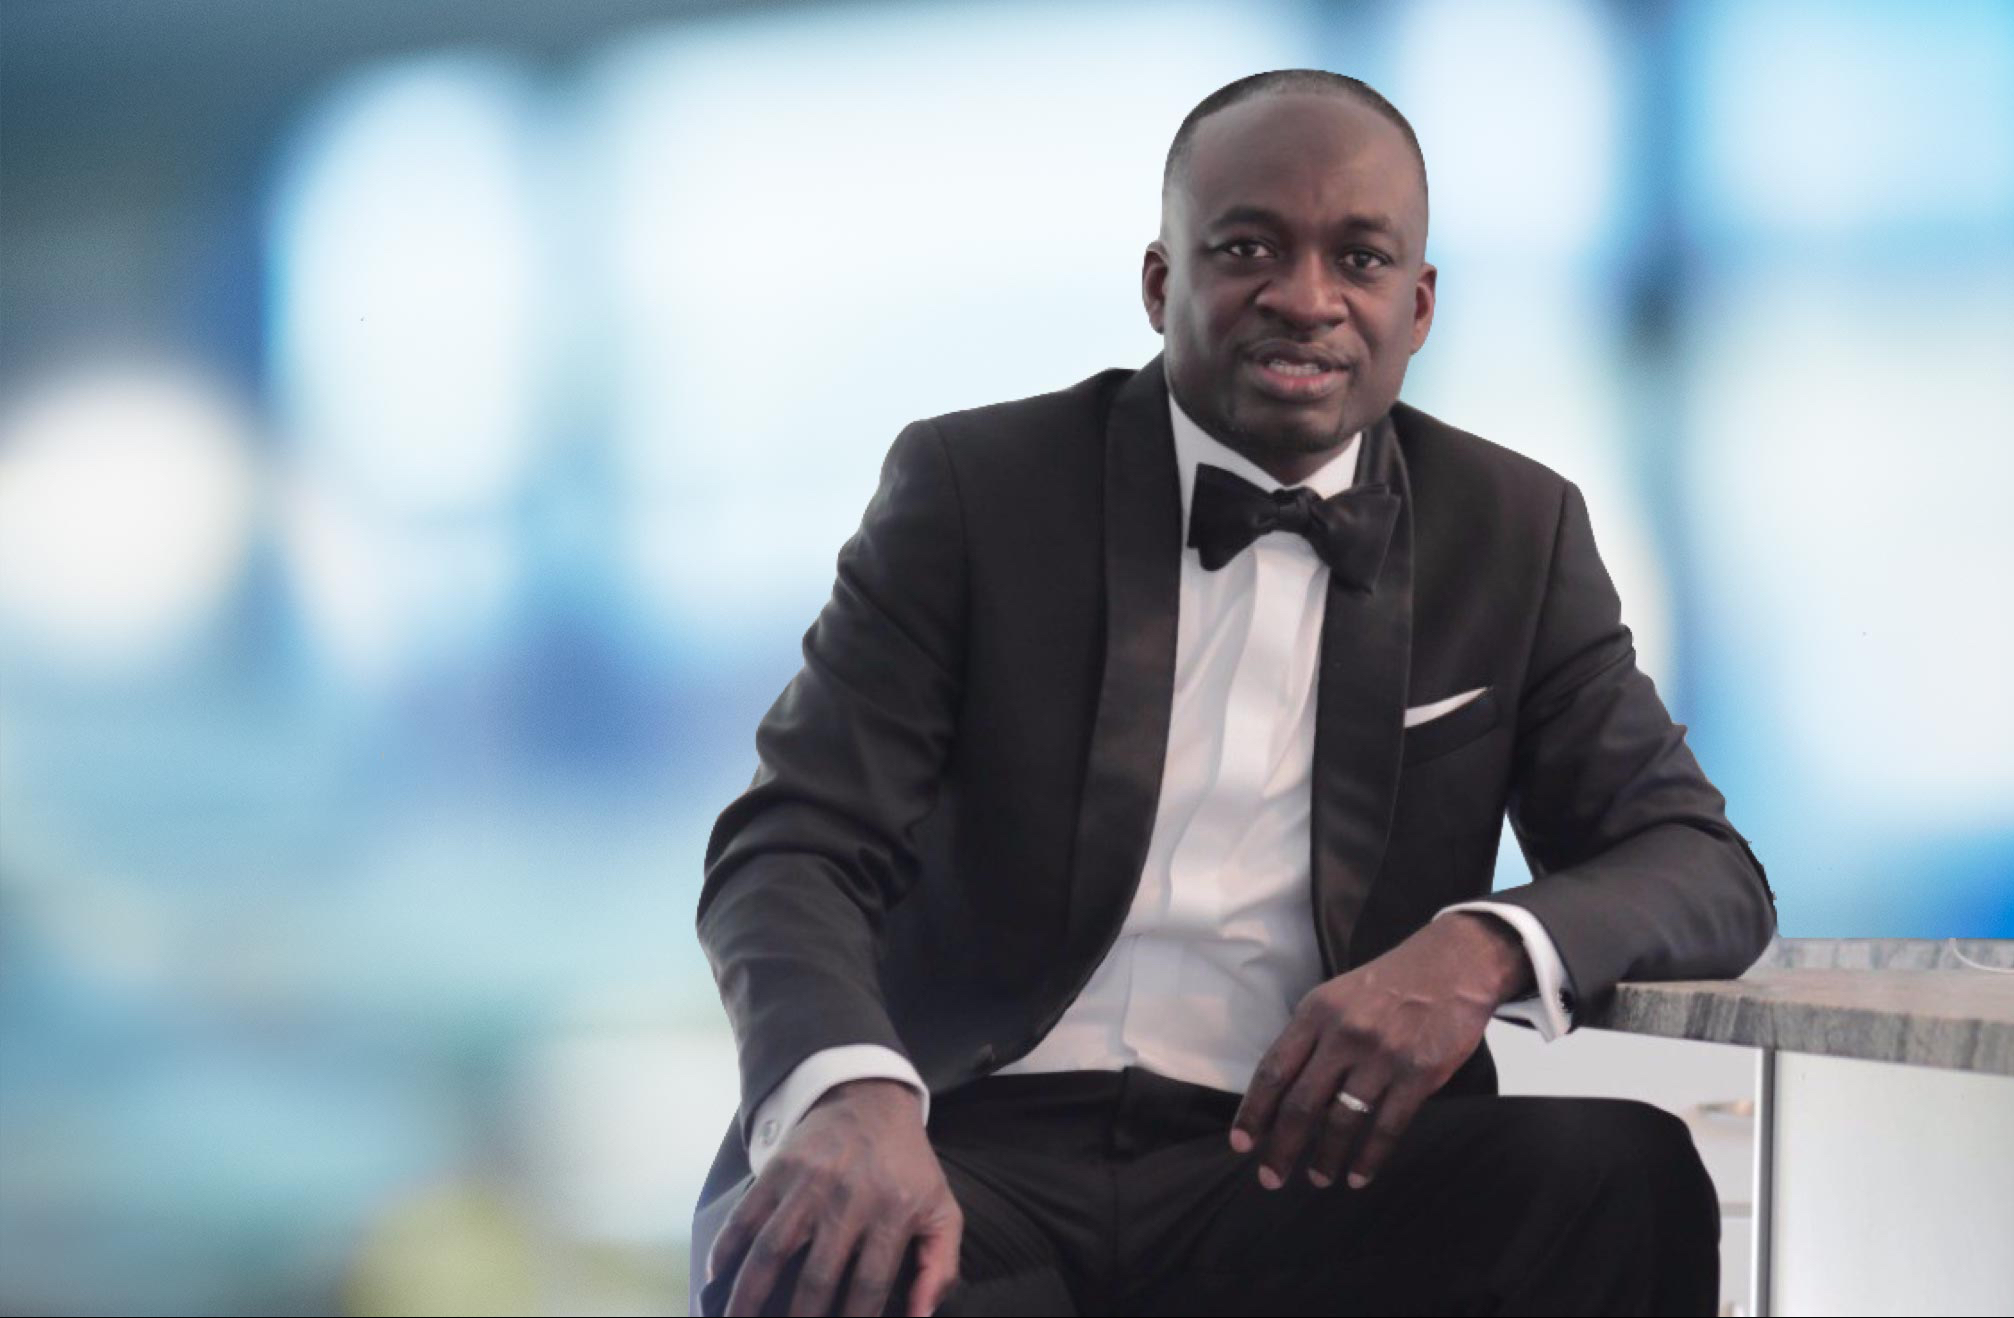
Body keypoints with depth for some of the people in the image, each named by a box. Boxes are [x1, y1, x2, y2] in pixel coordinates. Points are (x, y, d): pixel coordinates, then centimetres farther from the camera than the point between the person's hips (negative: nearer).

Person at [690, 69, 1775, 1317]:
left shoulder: (1515, 534, 12)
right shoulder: (974, 487, 5)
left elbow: (1706, 871, 8)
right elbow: (794, 846, -4)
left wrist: (1485, 949, -17)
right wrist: (851, 1093, -29)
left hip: (1302, 1163, 3)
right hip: (979, 1153, -2)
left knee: (1622, 1172, -28)